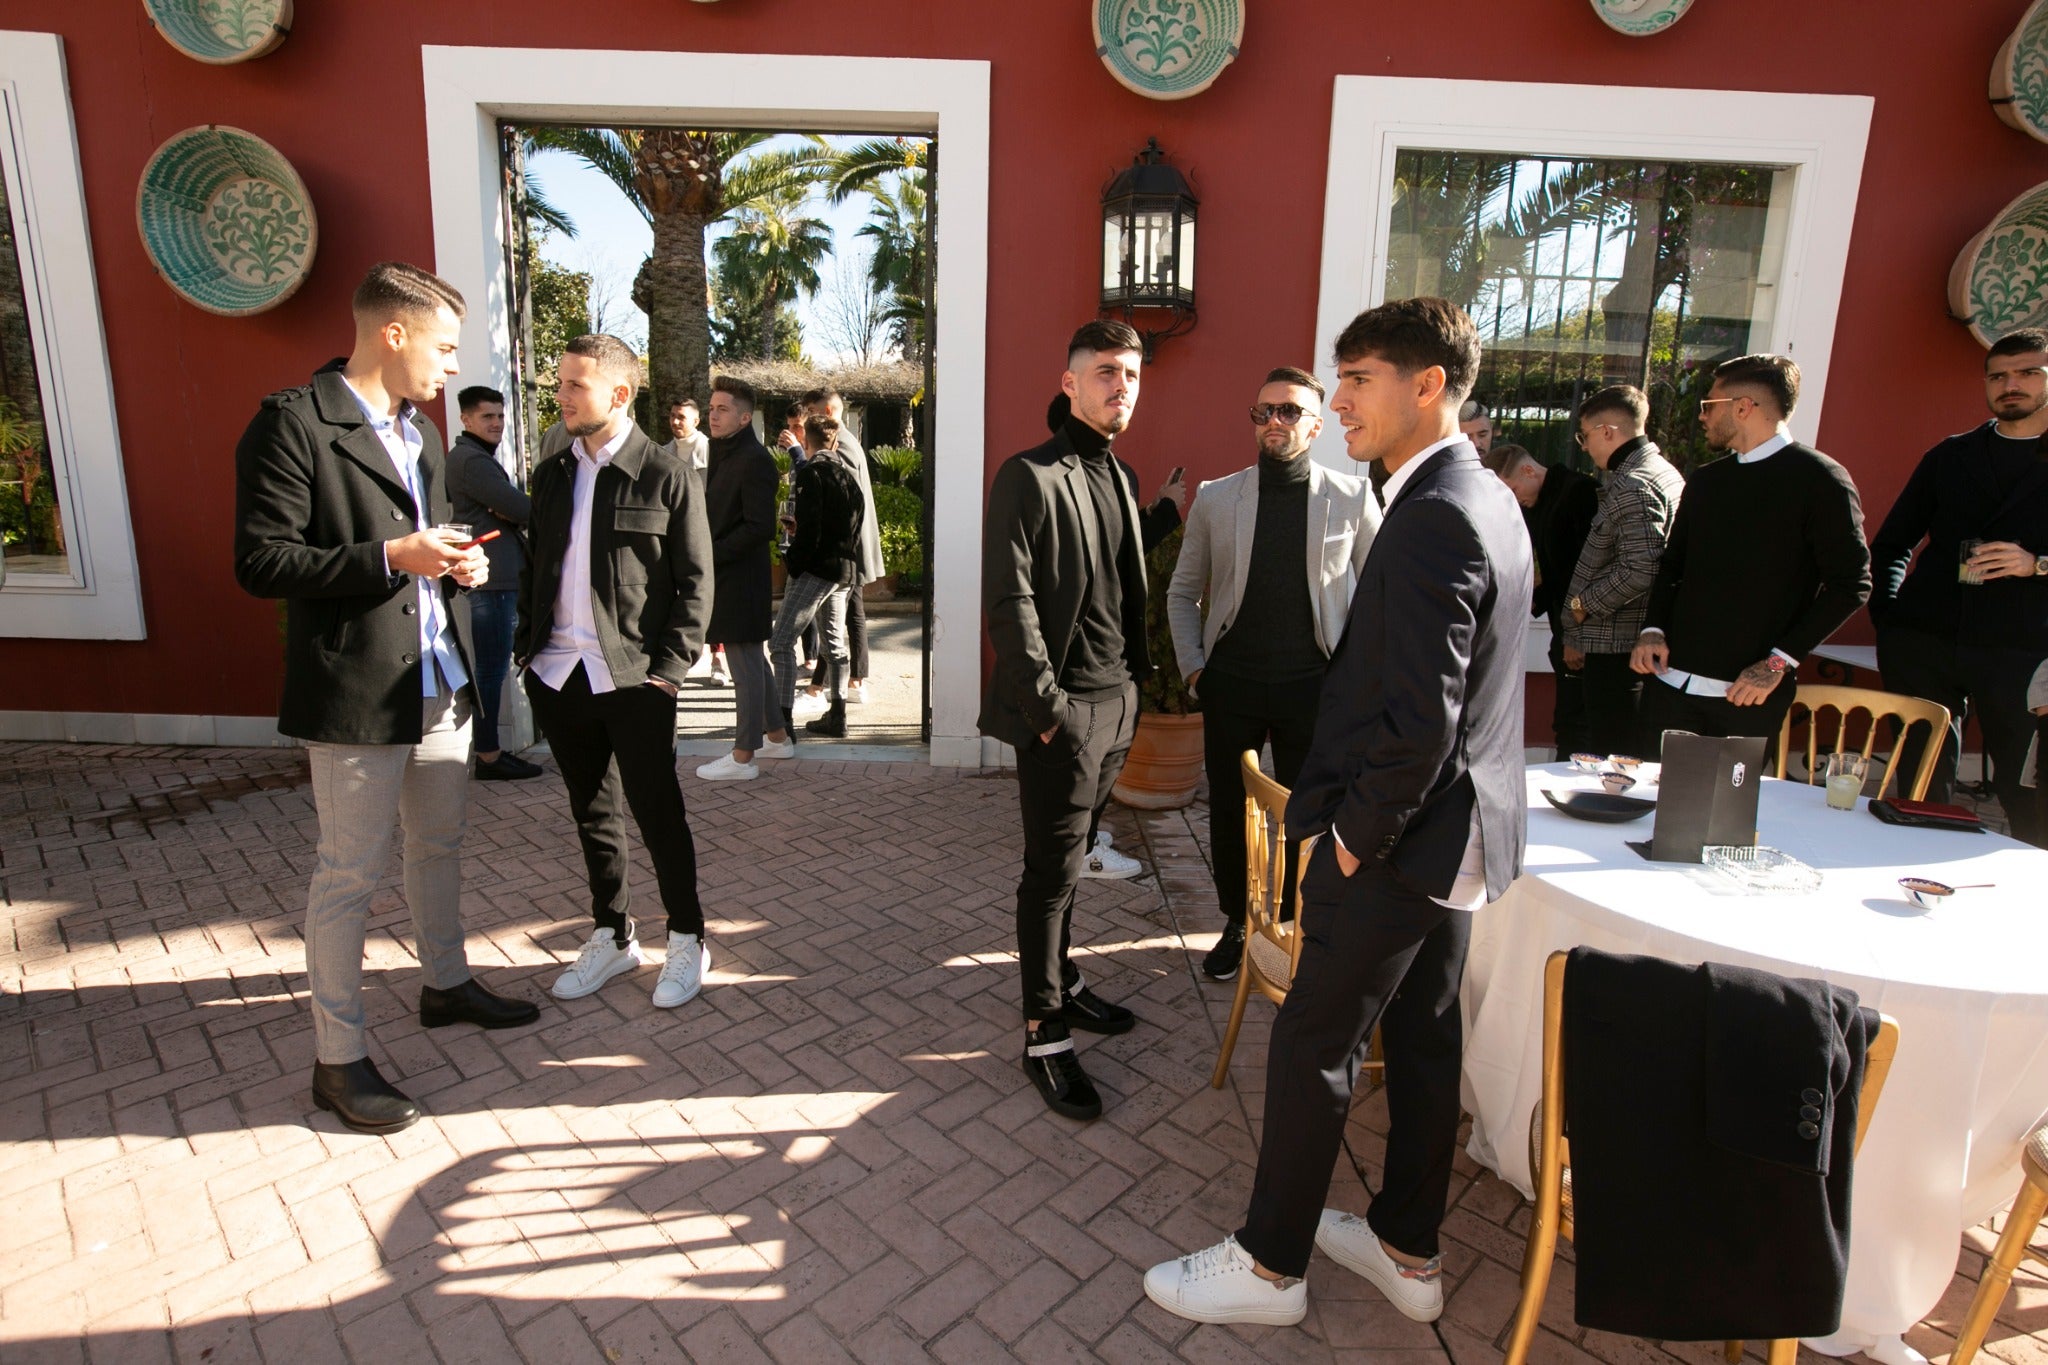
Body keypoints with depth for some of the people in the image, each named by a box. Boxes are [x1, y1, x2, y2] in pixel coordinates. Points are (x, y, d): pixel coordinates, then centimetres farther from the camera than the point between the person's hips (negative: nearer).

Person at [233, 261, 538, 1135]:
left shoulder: (419, 429, 14)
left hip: (440, 679, 8)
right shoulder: (293, 423, -12)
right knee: (349, 873, 2)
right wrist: (391, 557, -24)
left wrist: (460, 561, 3)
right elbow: (261, 563, -17)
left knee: (439, 844, 20)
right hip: (357, 693, -8)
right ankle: (337, 1059, 16)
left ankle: (445, 984, 39)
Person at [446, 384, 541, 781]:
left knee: (491, 667, 14)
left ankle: (488, 749, 22)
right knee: (492, 667, -6)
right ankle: (488, 755, 0)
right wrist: (532, 507, 4)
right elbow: (522, 509, -18)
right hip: (492, 578, -11)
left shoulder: (473, 457, 21)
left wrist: (509, 510, -11)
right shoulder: (472, 460, -12)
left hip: (496, 575, 11)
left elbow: (508, 509, 12)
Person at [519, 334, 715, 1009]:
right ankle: (612, 936, 31)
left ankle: (687, 940, 20)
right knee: (592, 812, 15)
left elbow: (696, 581, -6)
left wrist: (670, 667, -12)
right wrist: (527, 646, 7)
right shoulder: (551, 472, 11)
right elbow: (535, 566, 17)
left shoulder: (669, 475, -6)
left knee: (657, 810, 2)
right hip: (557, 675, 6)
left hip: (633, 677, -5)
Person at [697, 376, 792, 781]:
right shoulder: (723, 456, 15)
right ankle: (777, 737, 30)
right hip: (726, 577, 10)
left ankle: (743, 758, 6)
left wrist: (711, 553, -19)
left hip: (740, 580, -10)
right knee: (752, 661, 18)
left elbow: (760, 527, -21)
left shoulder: (753, 460, -15)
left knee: (745, 667, -2)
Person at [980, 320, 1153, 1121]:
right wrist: (1046, 705, -17)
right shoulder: (1031, 477, -10)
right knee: (1053, 872, 1)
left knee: (1068, 861, 19)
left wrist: (1136, 682, 10)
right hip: (1064, 710, -7)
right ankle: (1044, 1032, 14)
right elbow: (1009, 601, -16)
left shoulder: (1118, 479, 15)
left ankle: (1061, 983, 34)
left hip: (1117, 701, 7)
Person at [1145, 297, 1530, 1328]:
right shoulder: (1486, 500, 9)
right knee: (1423, 1040, 19)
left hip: (1398, 849, -10)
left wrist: (1353, 837, -14)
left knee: (1313, 1049, 5)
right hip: (1458, 839, 10)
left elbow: (1421, 720, -27)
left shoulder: (1432, 519, -23)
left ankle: (1269, 1267, 23)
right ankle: (1407, 1251, 37)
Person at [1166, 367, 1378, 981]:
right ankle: (1237, 924, 31)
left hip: (1313, 684, -1)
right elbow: (1183, 591, 10)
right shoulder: (1216, 498, 2)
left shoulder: (1352, 498, -1)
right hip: (1231, 683, 2)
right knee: (1229, 810, 11)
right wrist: (1192, 665, 2)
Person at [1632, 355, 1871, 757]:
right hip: (1671, 682, 5)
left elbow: (1851, 583, -8)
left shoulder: (1819, 479, -4)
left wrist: (1780, 662, -14)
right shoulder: (1705, 480, 15)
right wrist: (1652, 628, 1)